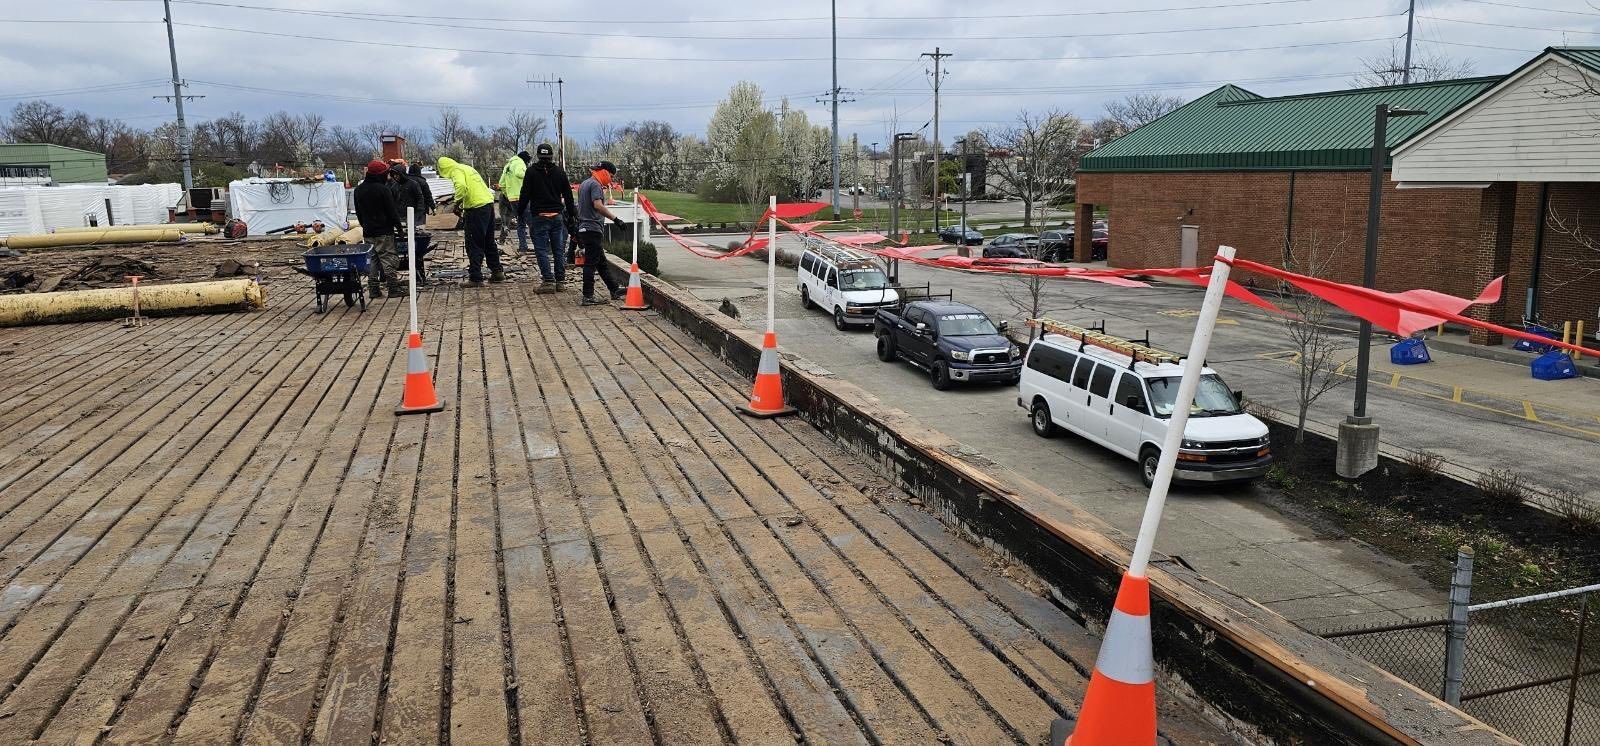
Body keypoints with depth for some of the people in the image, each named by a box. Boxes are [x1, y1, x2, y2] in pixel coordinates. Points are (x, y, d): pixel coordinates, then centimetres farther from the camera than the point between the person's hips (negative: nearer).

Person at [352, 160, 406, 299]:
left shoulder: (358, 190, 10)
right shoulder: (383, 189, -13)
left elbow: (358, 212, 16)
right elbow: (392, 211, -12)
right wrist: (398, 225, -2)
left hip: (368, 231, 6)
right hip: (384, 231, -6)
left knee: (371, 259, 9)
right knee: (388, 257, -3)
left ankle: (373, 288, 8)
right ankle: (393, 287, -2)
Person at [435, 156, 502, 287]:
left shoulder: (456, 171, -7)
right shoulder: (466, 168, 22)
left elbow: (461, 186, -26)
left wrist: (457, 202, -14)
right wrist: (463, 204, 20)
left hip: (477, 207, -9)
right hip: (488, 203, 9)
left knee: (474, 245, -4)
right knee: (489, 242, 20)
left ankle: (475, 278, -2)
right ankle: (497, 272, 28)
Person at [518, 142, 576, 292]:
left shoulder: (532, 171, -3)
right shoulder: (560, 172, 6)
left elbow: (525, 194, -4)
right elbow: (568, 195, 10)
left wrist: (521, 212, 6)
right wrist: (571, 214, 17)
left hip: (539, 216, -3)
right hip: (557, 215, 4)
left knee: (542, 249, -1)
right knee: (559, 250, 8)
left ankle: (548, 281, -8)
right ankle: (560, 281, 9)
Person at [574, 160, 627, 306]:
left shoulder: (584, 184, 20)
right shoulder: (595, 184, -11)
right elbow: (598, 205, -27)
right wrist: (615, 219, -27)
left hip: (584, 228, 10)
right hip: (593, 229, -10)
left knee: (601, 262, 14)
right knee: (591, 263, -9)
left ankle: (615, 290, 22)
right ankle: (588, 297, -8)